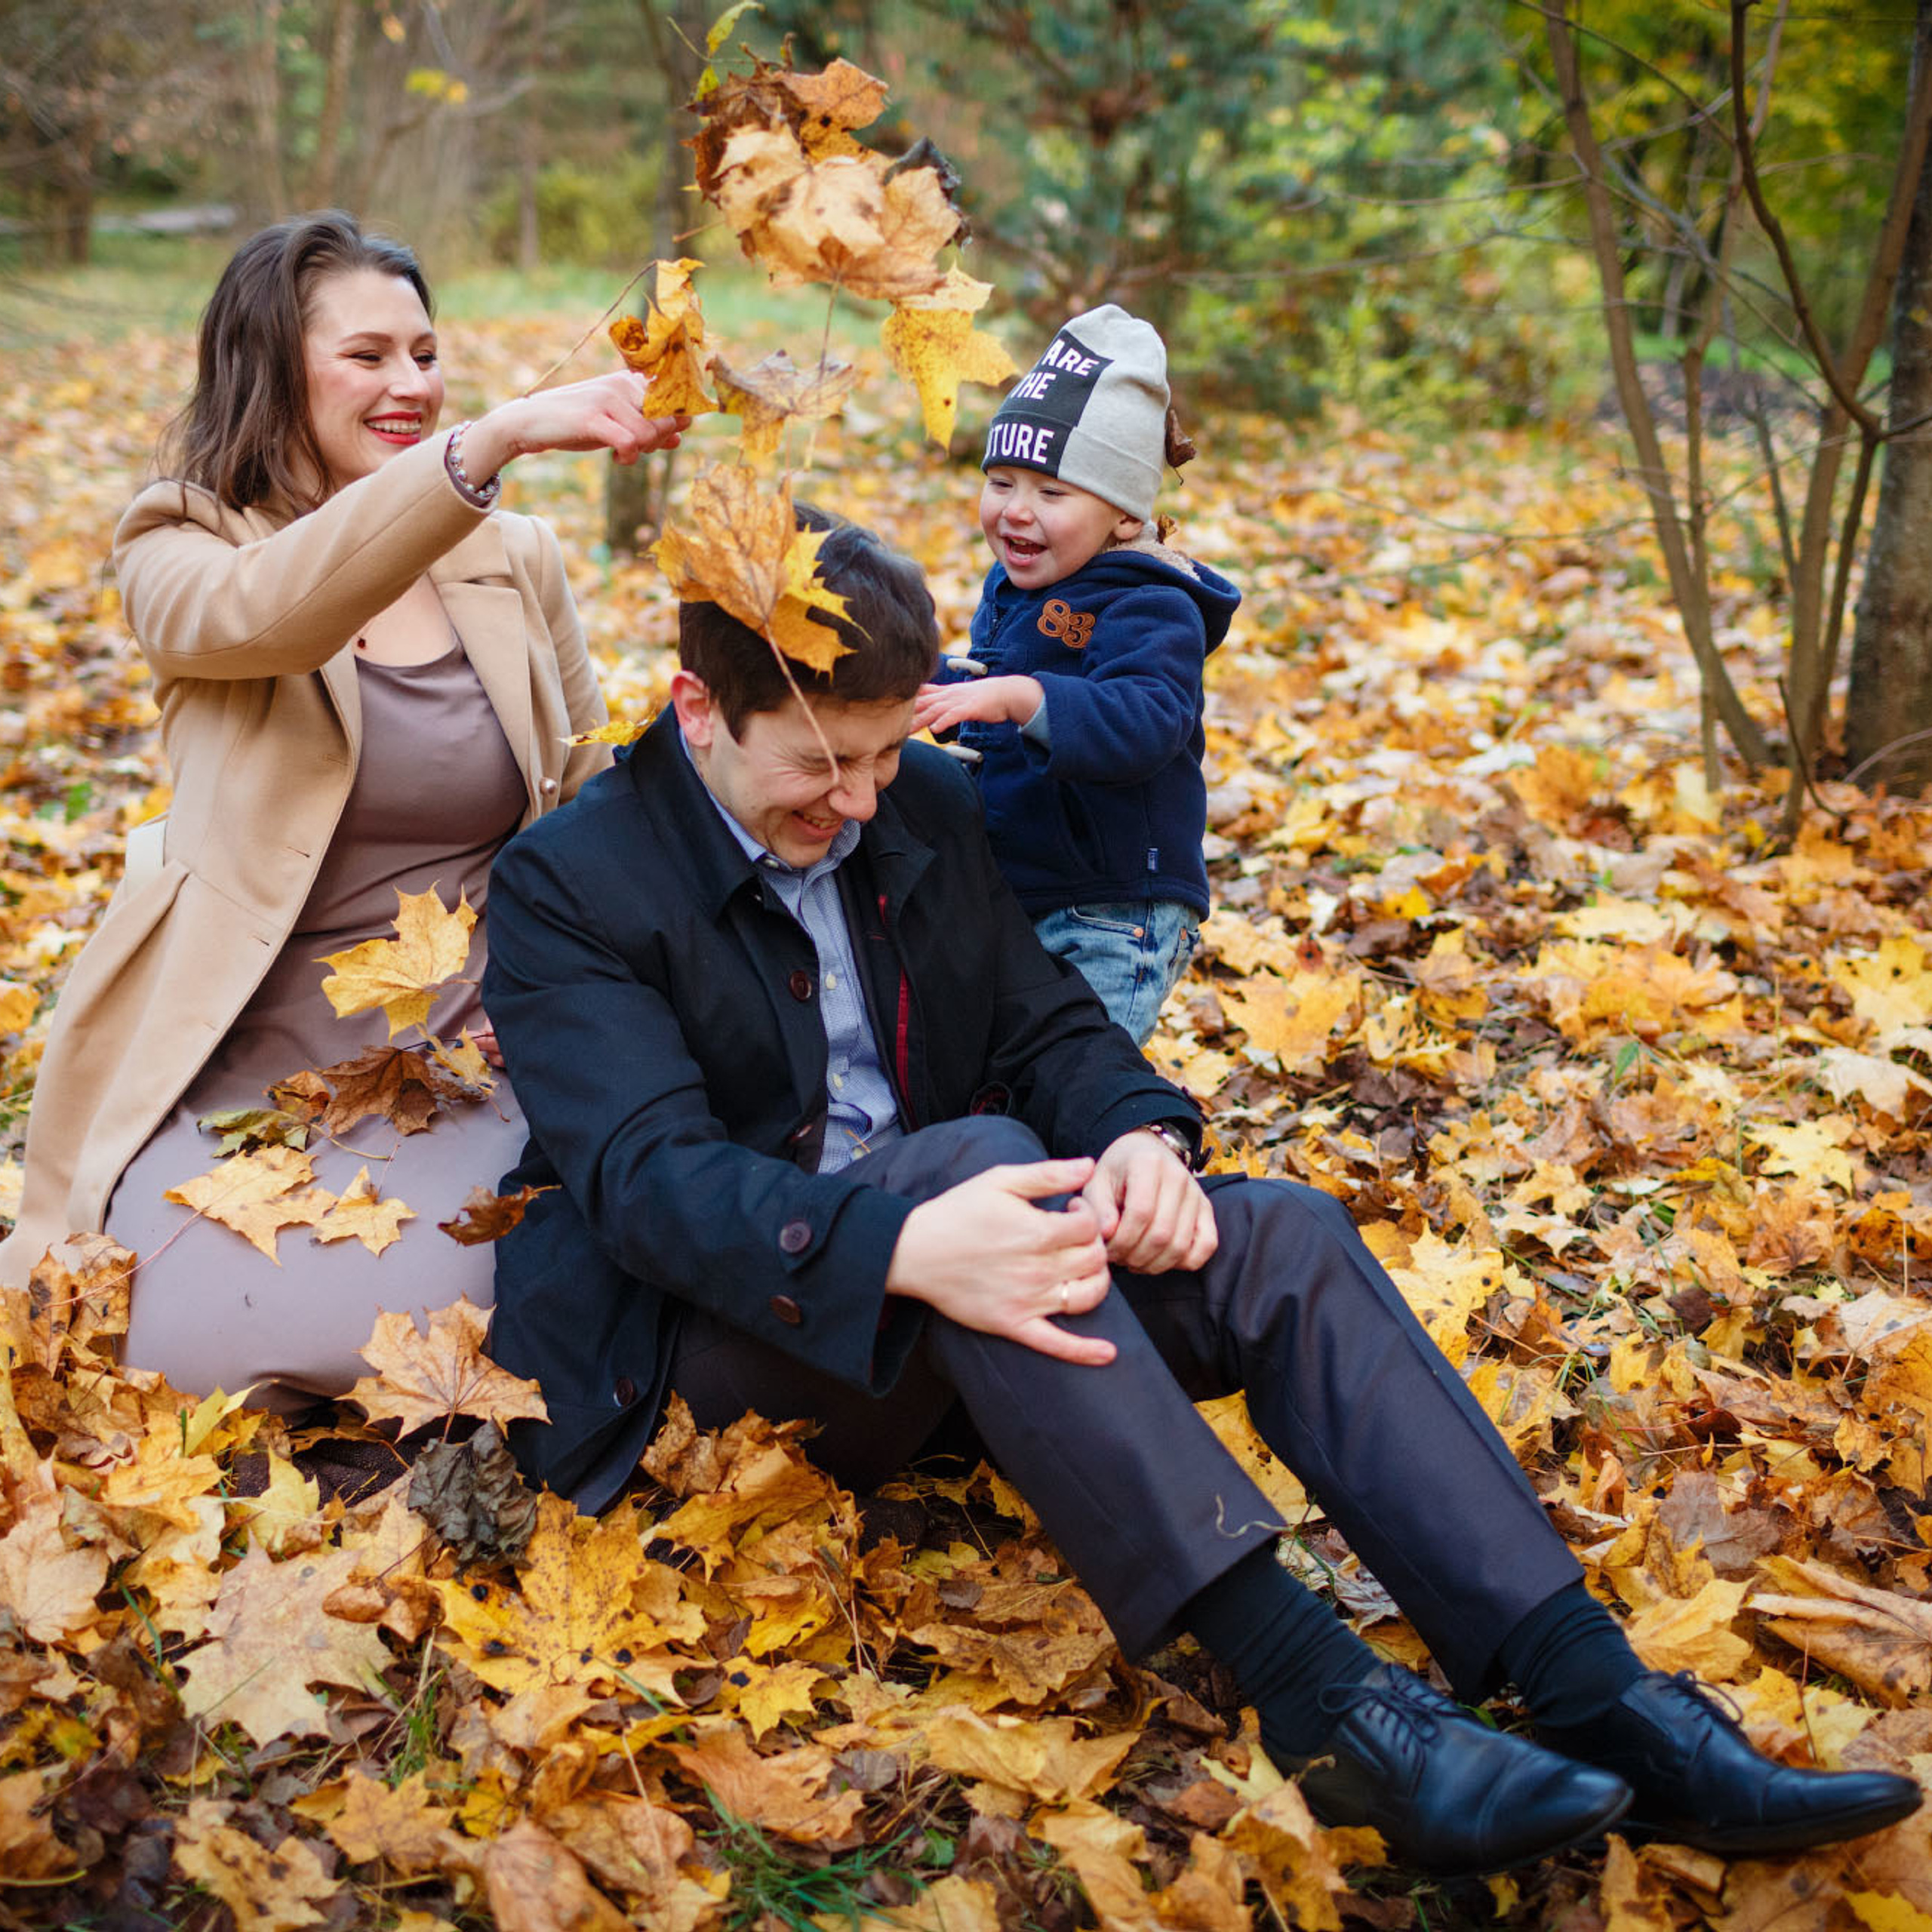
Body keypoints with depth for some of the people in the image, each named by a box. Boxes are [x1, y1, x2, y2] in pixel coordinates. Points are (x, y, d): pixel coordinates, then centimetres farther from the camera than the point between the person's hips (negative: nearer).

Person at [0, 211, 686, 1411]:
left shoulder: (520, 562, 11)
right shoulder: (180, 556, 0)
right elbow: (268, 613, -25)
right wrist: (496, 438, -37)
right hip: (237, 1075, -1)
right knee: (214, 1350, -23)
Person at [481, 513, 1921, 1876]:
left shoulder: (928, 807, 8)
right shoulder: (565, 885, -10)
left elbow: (1049, 1023, 7)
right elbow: (647, 1172, -23)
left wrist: (1140, 1134, -18)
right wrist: (901, 1244, -42)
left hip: (925, 1304, 6)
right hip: (723, 1322, -5)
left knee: (1285, 1236, -18)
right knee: (975, 1149, -36)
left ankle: (1596, 1691, -26)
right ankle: (1314, 1689, -40)